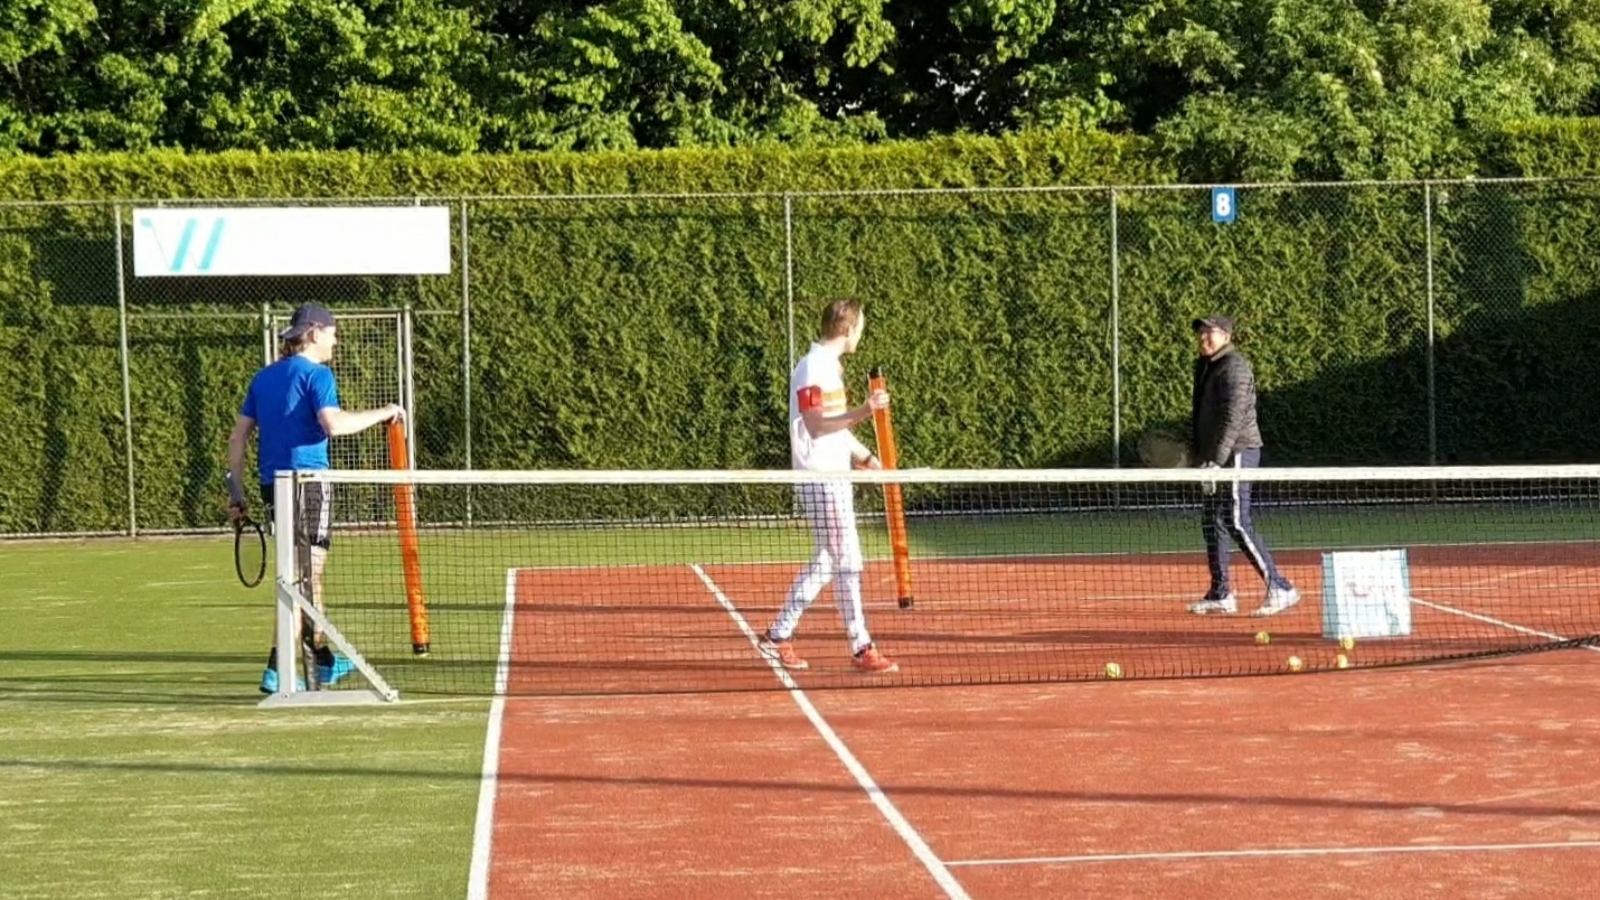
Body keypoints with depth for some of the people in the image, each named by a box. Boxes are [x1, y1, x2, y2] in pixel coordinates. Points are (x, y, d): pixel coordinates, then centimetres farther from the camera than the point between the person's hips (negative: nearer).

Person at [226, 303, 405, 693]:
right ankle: (277, 671, -12)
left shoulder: (263, 378, 15)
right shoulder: (316, 374, -7)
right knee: (302, 575, -6)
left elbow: (238, 437, 14)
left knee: (308, 572, 20)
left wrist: (236, 492, 15)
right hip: (307, 482, -8)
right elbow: (333, 423, -23)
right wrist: (383, 413, -13)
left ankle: (324, 660, 31)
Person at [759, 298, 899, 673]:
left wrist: (863, 455, 19)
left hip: (834, 475, 10)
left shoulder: (830, 365, 16)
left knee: (823, 563, 12)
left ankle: (778, 636, 18)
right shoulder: (813, 367, -14)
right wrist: (863, 412, -31)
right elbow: (816, 425, -21)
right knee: (846, 563, -7)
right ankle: (861, 649, -3)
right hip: (820, 478, -10)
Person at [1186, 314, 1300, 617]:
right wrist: (1200, 455, 18)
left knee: (1236, 524, -13)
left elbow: (1233, 419, -21)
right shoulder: (1206, 367, 16)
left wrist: (1216, 461, -25)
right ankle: (1220, 595, 16)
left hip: (1237, 453, -10)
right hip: (1215, 457, 10)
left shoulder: (1234, 367, -13)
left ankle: (1280, 588, -11)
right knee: (1211, 523, 10)